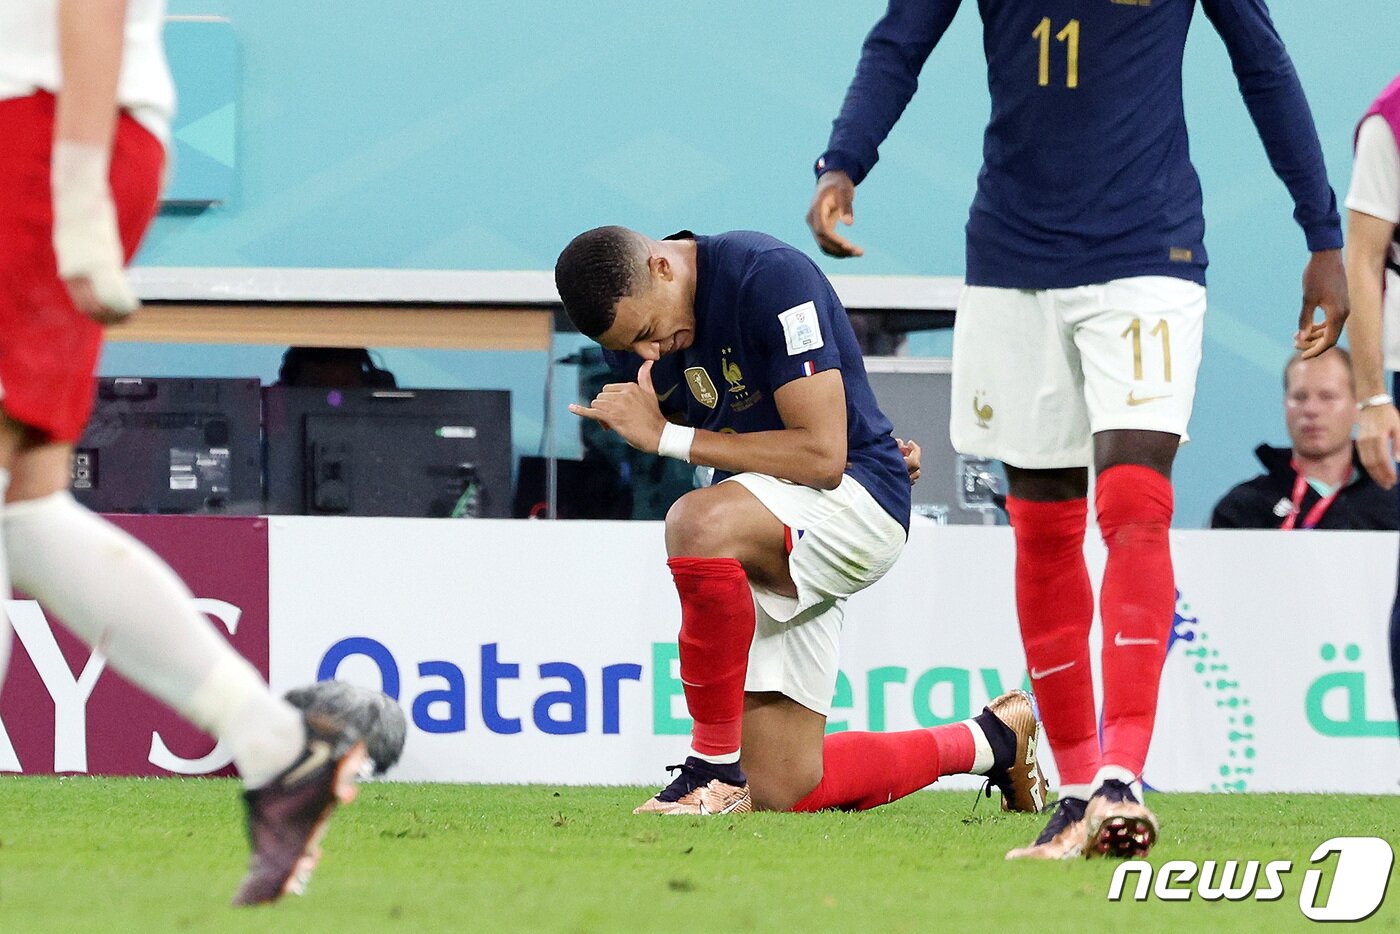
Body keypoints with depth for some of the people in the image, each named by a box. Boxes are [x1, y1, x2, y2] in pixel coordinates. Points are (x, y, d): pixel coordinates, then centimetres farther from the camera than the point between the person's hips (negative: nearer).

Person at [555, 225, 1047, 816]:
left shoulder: (769, 275, -21)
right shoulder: (633, 335, 1)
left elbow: (821, 455, -25)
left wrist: (666, 437, -25)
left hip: (858, 500, -8)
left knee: (700, 523, -39)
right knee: (781, 793, 3)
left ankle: (715, 769, -26)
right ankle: (992, 739, 25)